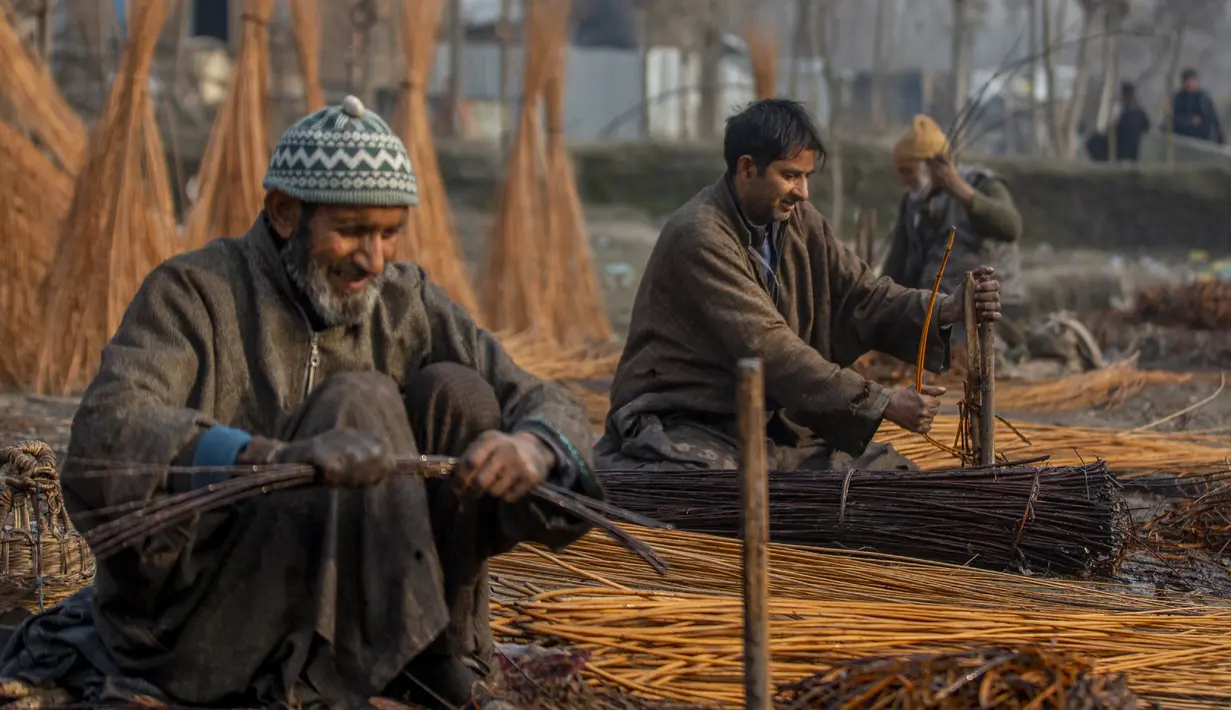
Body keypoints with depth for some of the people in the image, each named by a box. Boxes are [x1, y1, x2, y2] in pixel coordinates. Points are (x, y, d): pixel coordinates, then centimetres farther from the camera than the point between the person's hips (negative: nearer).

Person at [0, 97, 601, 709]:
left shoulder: (405, 303, 3)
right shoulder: (194, 291, -12)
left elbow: (548, 405, -1)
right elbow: (103, 436, -29)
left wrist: (533, 449, -29)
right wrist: (282, 457, -46)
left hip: (335, 606, 5)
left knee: (454, 392, -10)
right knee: (359, 401, -22)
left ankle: (434, 655, -6)